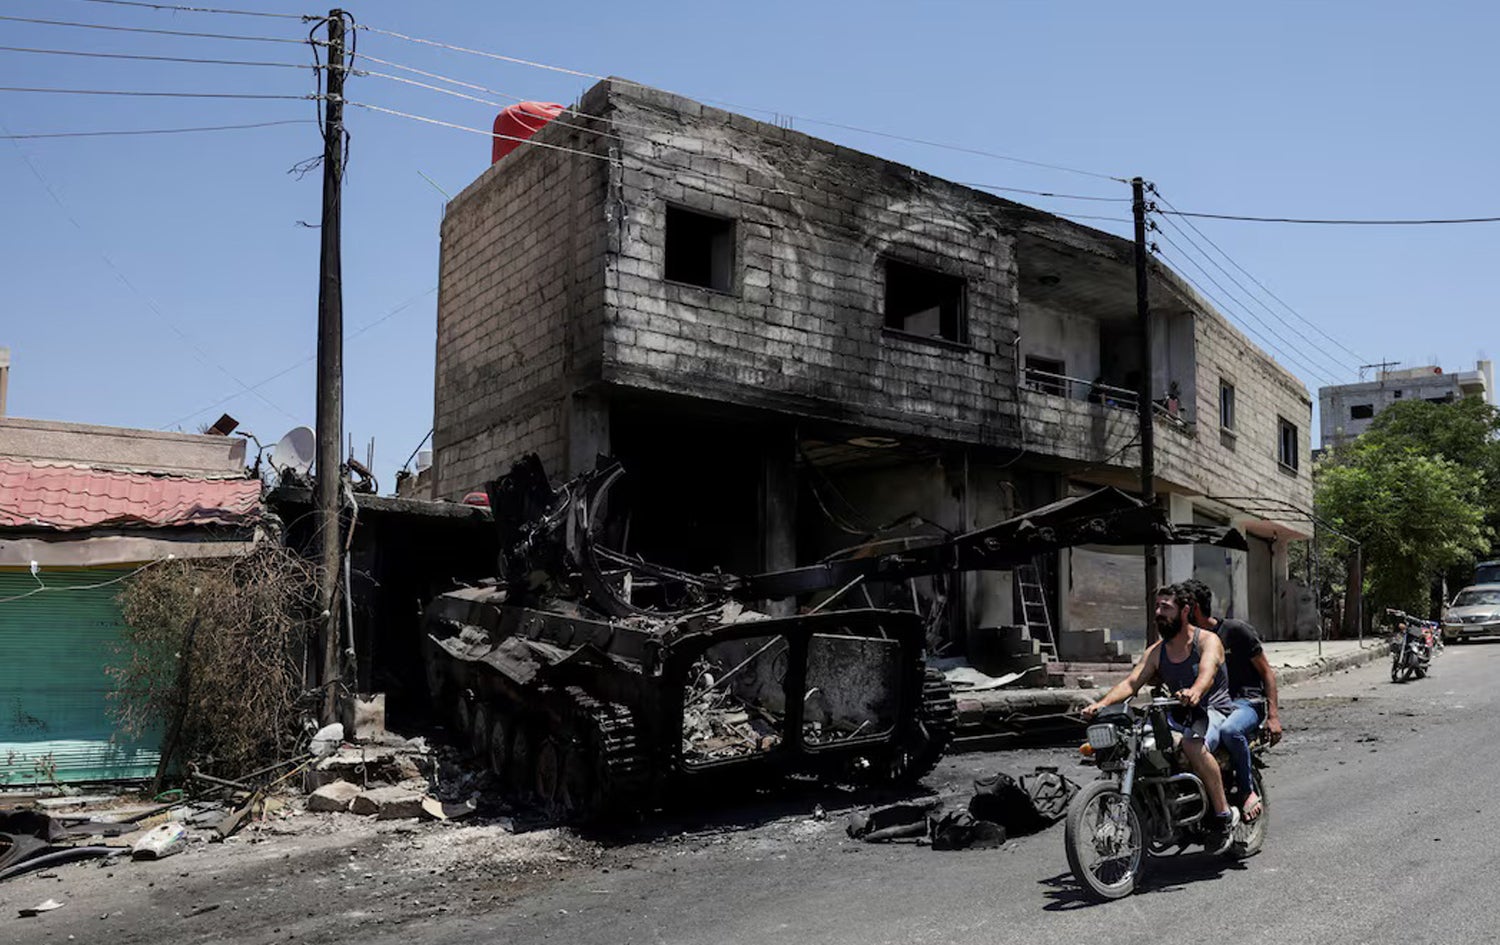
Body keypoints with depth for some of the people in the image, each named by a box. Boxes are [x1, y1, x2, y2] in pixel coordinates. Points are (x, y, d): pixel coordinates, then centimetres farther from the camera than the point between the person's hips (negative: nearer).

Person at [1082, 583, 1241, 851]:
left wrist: (1195, 692, -50)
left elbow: (1207, 672, -26)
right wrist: (1102, 703, -22)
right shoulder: (1156, 652, 11)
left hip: (1214, 710, -6)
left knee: (1192, 744, -37)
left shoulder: (1207, 640, -4)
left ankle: (1224, 814, -21)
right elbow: (1131, 682, -2)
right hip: (1180, 715, 6)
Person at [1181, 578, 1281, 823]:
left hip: (1246, 702, -5)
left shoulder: (1236, 630, -4)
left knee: (1229, 730, -40)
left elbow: (1267, 672, -2)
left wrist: (1273, 716, -12)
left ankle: (1248, 790, -17)